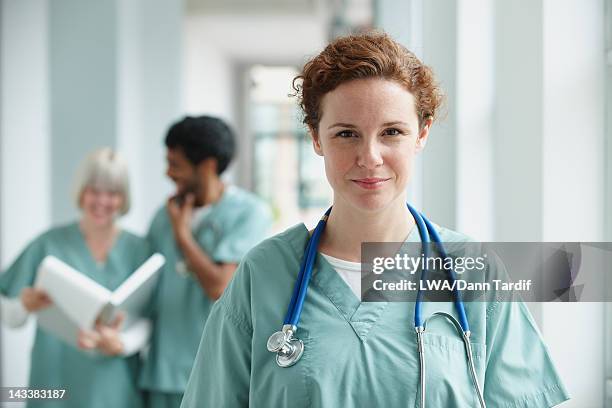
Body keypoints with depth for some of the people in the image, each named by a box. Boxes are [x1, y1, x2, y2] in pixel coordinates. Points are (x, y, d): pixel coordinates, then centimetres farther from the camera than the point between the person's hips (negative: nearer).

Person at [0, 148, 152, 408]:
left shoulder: (137, 249, 0)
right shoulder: (50, 243, -1)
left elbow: (144, 323, -4)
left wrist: (119, 344, -24)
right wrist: (26, 305, -20)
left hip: (114, 386, 0)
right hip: (56, 383, 0)